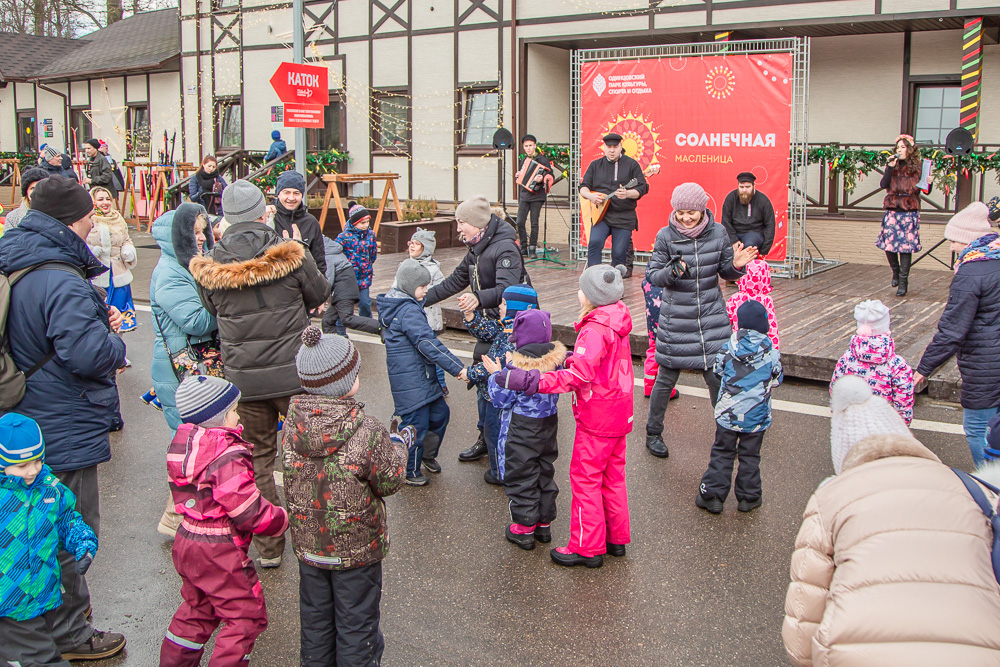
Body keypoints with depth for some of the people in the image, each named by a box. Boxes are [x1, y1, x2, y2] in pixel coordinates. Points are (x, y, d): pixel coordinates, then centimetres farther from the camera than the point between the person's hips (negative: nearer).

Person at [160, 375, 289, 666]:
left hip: (186, 541, 9)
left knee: (196, 609, 27)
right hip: (220, 554, -9)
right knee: (246, 615, 5)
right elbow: (250, 513, -25)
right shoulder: (227, 457, -25)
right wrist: (283, 519, -7)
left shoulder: (181, 445, 3)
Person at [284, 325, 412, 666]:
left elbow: (298, 471, 1)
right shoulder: (368, 432, -28)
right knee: (356, 625, 15)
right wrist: (398, 446, 3)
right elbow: (389, 482, -15)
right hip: (357, 547, -4)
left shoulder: (292, 423, -14)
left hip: (308, 543, 4)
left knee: (315, 620, 24)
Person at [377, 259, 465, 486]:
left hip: (422, 377, 10)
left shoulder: (396, 305, 12)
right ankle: (409, 473, 15)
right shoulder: (409, 310, -20)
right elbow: (427, 343, -26)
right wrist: (457, 368, -26)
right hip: (411, 380, -10)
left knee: (439, 413, 18)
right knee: (417, 424, 1)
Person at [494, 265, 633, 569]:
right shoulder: (617, 325, 7)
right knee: (612, 476, 18)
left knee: (585, 478, 1)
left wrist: (526, 380, -37)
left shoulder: (594, 331, -23)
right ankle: (616, 538, 29)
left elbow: (577, 376, -32)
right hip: (619, 417, 9)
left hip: (596, 420, -9)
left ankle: (588, 548, 9)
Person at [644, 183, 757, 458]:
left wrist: (736, 265, -16)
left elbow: (726, 273, 6)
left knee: (719, 377, 1)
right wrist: (672, 272, -27)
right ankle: (653, 433, 27)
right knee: (666, 379, 7)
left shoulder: (718, 232, -2)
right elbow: (652, 275, -6)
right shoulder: (666, 236, -8)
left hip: (712, 317, 2)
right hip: (676, 318, -1)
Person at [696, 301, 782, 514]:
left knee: (722, 453, 10)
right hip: (756, 417, 0)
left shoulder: (729, 347, -9)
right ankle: (748, 497, 20)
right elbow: (777, 379, 4)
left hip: (727, 414, 0)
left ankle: (712, 495, 10)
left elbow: (717, 370, 3)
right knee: (750, 456, 13)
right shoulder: (771, 352, -9)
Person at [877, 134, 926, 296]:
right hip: (892, 210, 2)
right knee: (888, 244, 0)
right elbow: (883, 184, -5)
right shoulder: (893, 166, 9)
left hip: (910, 211, -2)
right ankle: (895, 271, 26)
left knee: (906, 246, -3)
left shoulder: (917, 168, 3)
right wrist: (890, 167, -12)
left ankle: (903, 281, 3)